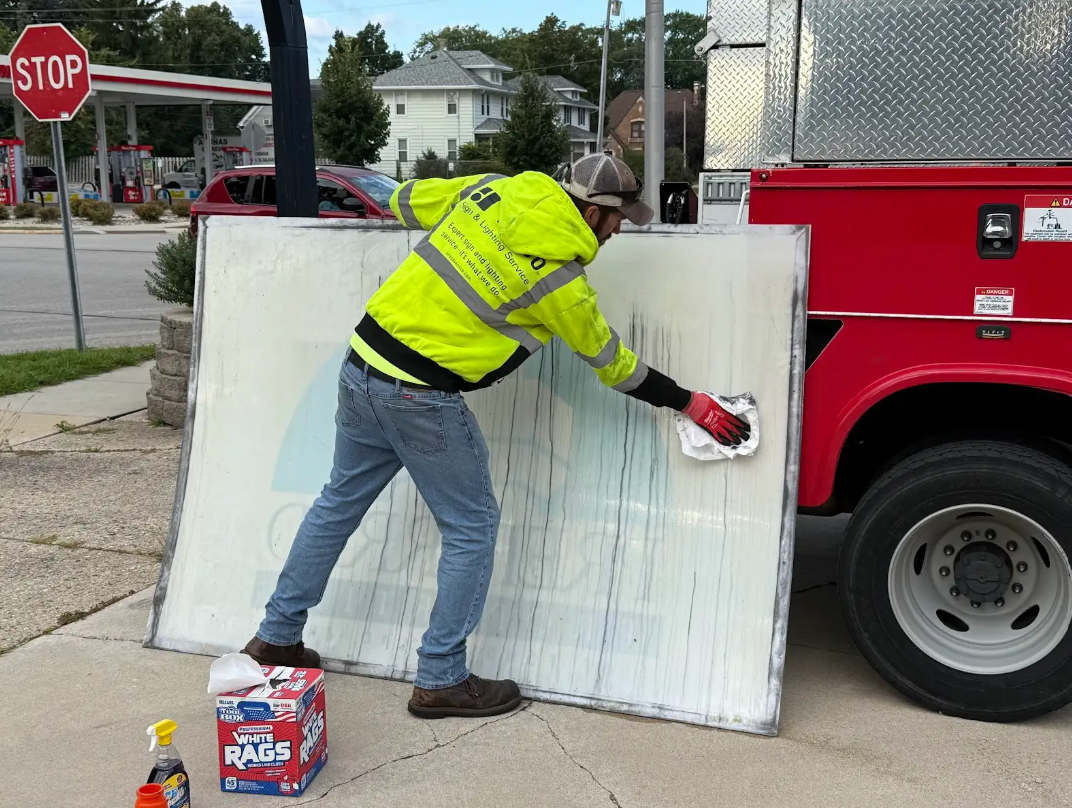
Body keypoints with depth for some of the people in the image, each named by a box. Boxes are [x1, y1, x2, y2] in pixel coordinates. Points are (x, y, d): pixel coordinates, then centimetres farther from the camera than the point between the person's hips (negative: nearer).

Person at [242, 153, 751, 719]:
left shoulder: (490, 188, 5)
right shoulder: (558, 278, -11)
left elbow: (405, 200, 17)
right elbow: (611, 363, 1)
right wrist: (689, 403, 12)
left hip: (361, 365, 8)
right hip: (420, 398, -8)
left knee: (340, 502, 21)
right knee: (472, 527, 7)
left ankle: (277, 637, 35)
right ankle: (441, 680, 15)